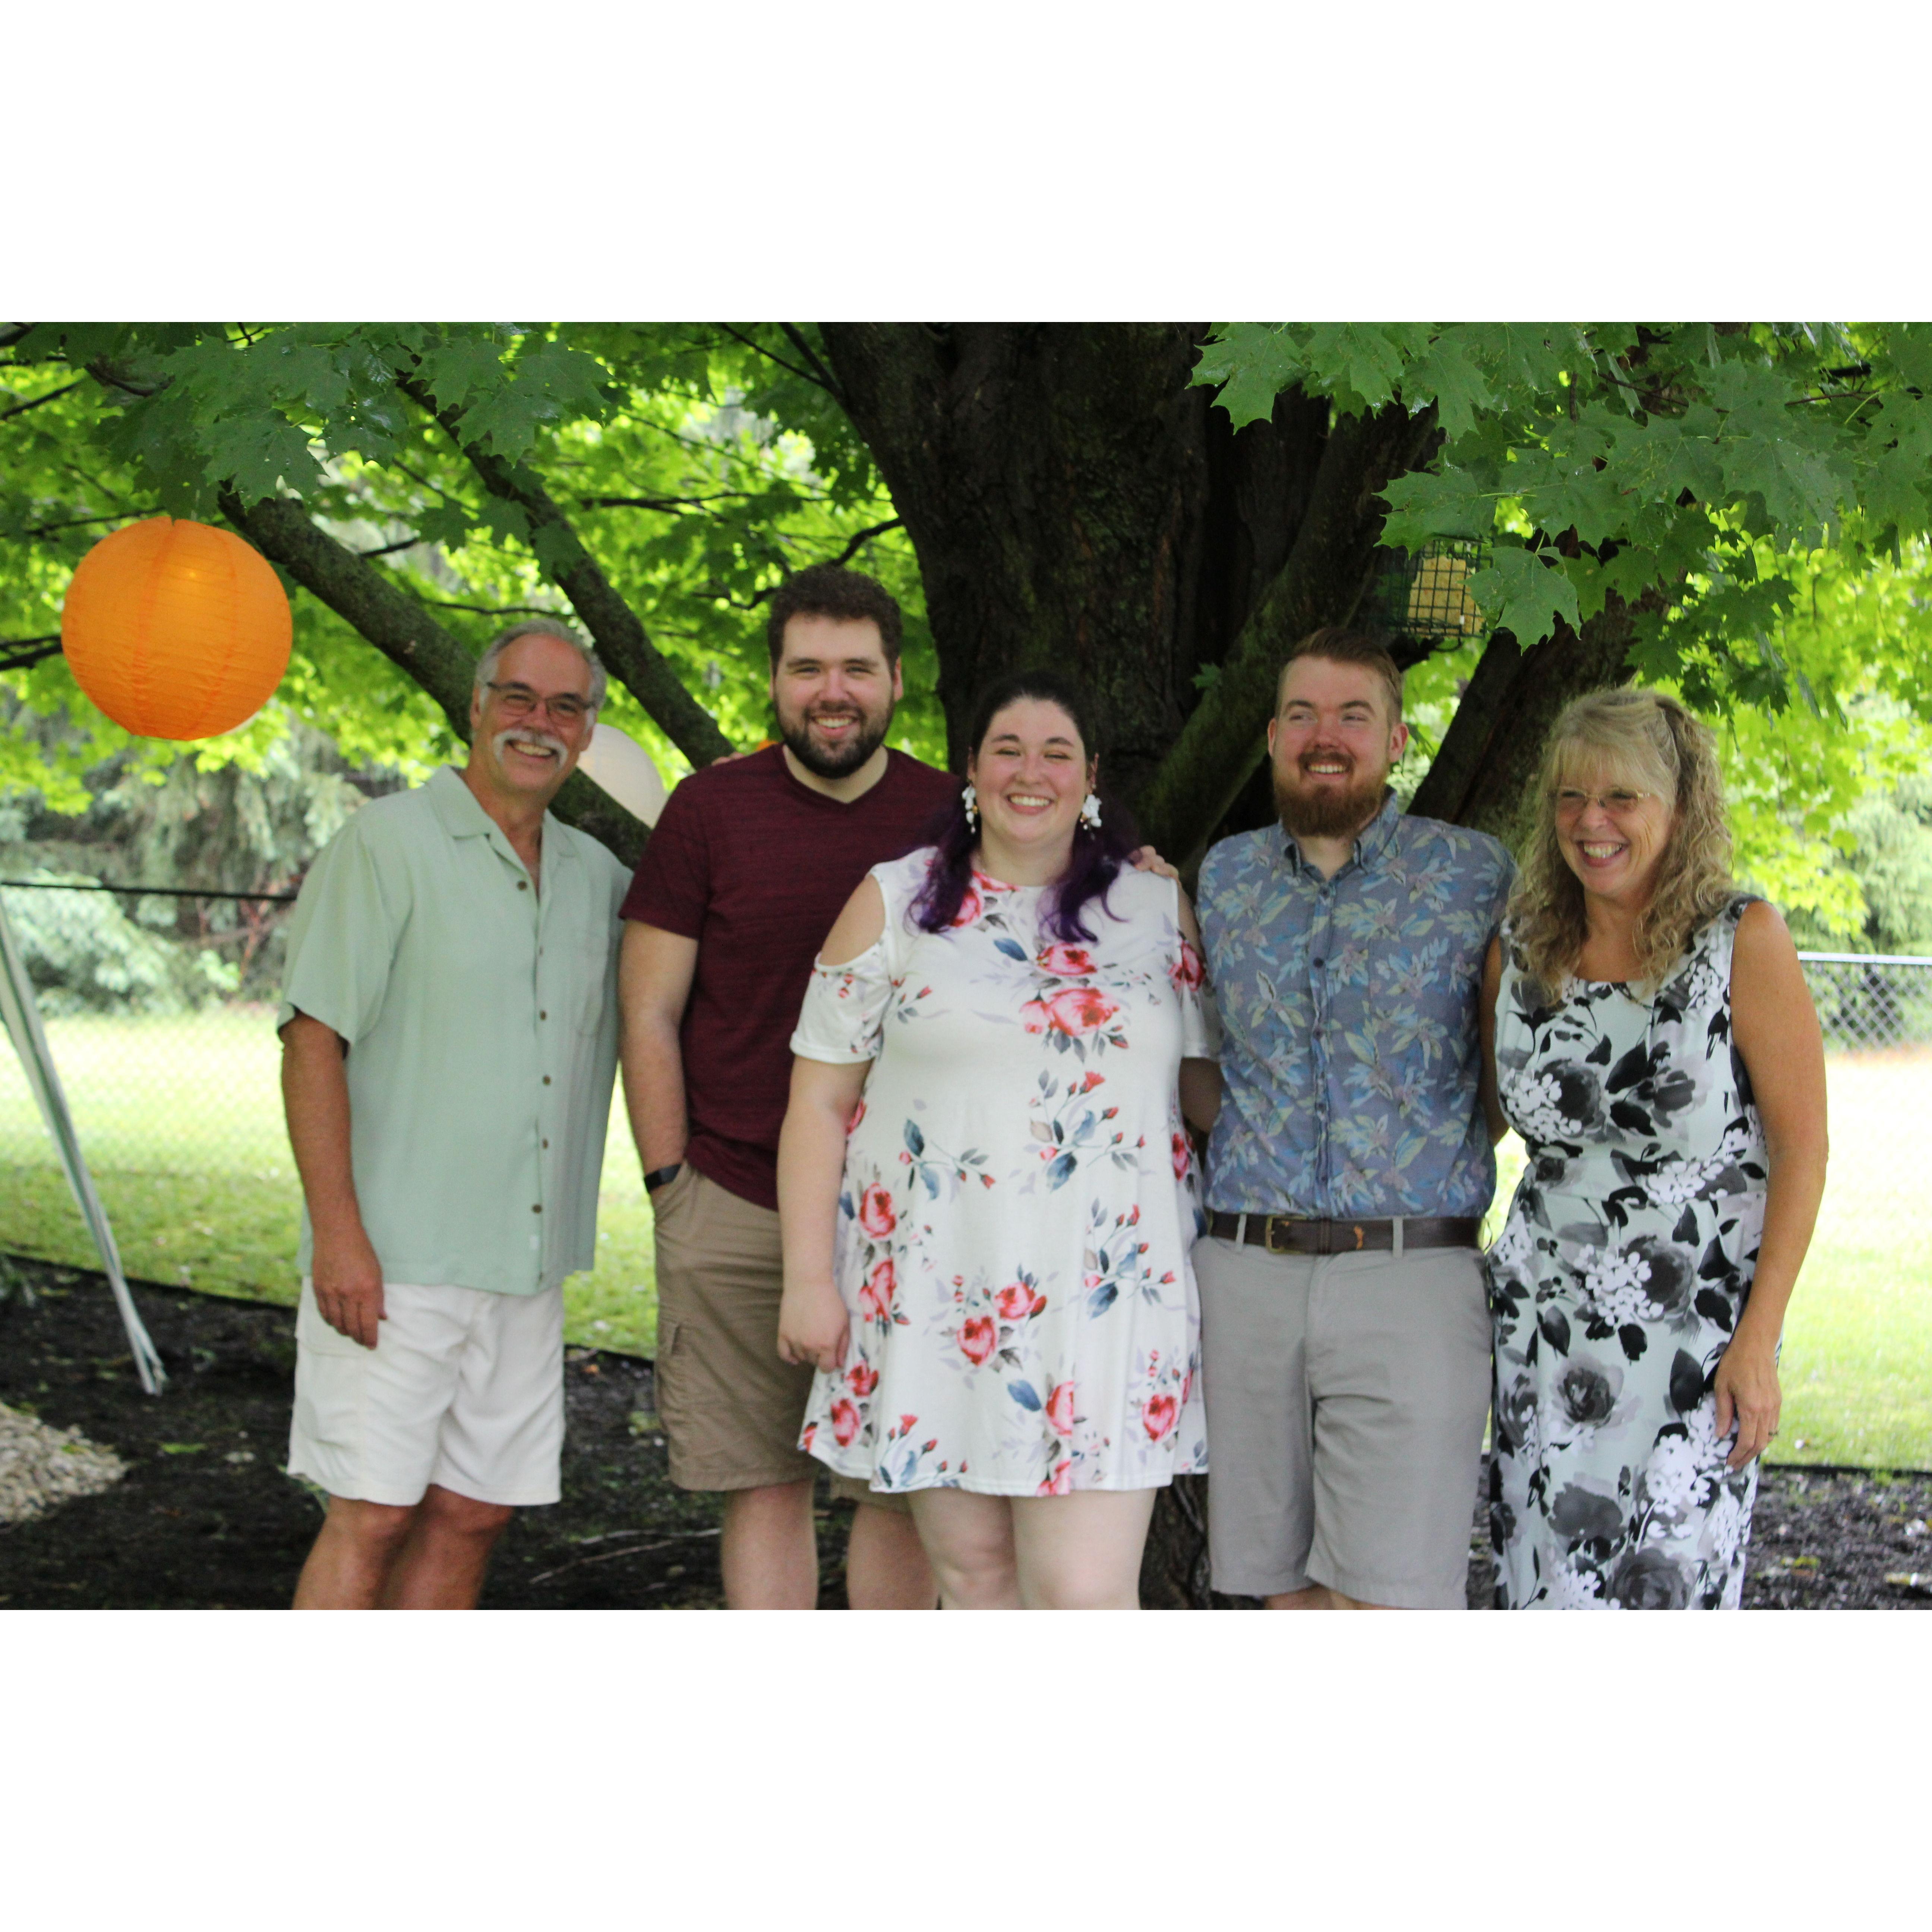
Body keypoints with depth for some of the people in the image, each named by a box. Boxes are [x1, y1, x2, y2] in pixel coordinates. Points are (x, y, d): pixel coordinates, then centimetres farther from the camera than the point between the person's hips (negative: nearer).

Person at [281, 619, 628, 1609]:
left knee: (470, 1514, 7)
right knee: (372, 1517, -7)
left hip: (526, 1265, 6)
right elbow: (313, 1040, -10)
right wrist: (338, 1231, -17)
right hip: (394, 1264, -6)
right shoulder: (387, 842, -4)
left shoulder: (596, 876, 14)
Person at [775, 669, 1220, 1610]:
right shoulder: (894, 904, 6)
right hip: (934, 1294, 1)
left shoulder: (1159, 913, 9)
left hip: (1104, 1299, 0)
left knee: (1085, 1592, -9)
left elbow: (1218, 1085, 13)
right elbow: (820, 1102, 4)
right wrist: (808, 1277, -2)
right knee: (972, 1569, 8)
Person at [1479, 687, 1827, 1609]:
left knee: (1667, 1590, -3)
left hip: (1696, 1326, -4)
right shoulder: (1519, 950, 3)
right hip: (1546, 1317, 4)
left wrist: (1759, 1337, -13)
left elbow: (1802, 1147, -9)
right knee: (1549, 1586, 3)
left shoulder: (1742, 940, -9)